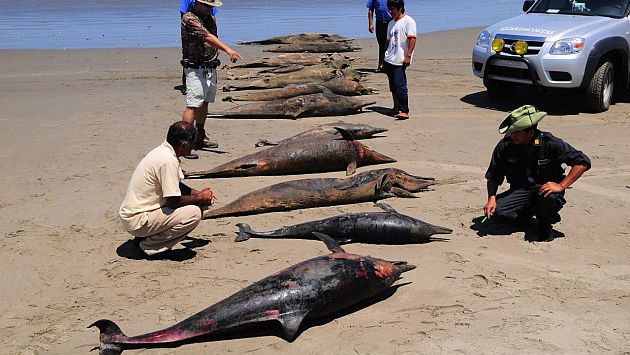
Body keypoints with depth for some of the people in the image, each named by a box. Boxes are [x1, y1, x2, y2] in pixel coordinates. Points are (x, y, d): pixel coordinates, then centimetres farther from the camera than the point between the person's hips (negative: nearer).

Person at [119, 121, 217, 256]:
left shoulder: (162, 150, 7)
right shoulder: (169, 160, -23)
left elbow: (175, 186, 22)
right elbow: (173, 201, -21)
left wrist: (198, 193, 9)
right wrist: (199, 198, -6)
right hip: (137, 221, -10)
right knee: (194, 213, -18)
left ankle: (146, 235, 12)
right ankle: (150, 245, -6)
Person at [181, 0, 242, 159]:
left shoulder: (209, 18, 13)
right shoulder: (189, 19, -14)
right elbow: (207, 37, -29)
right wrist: (227, 49, -42)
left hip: (211, 68, 9)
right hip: (196, 69, -8)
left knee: (204, 103, 15)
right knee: (193, 105, -13)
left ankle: (200, 138, 26)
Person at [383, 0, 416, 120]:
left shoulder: (408, 21, -6)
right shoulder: (391, 23, 19)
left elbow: (412, 39, -13)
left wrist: (408, 56, -21)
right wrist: (384, 60, 21)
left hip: (400, 61, -8)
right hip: (389, 60, 8)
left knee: (400, 86, -13)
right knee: (393, 86, 12)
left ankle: (404, 110, -12)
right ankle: (396, 108, 22)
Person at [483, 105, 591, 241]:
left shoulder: (549, 143, -17)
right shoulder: (504, 146, -9)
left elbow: (583, 163, -17)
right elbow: (493, 177, -1)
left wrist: (561, 186, -24)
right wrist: (491, 198, -19)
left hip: (546, 188, -3)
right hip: (519, 191, 3)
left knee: (549, 198, -39)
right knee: (496, 208, -25)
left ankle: (545, 223, -1)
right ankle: (527, 213, 10)